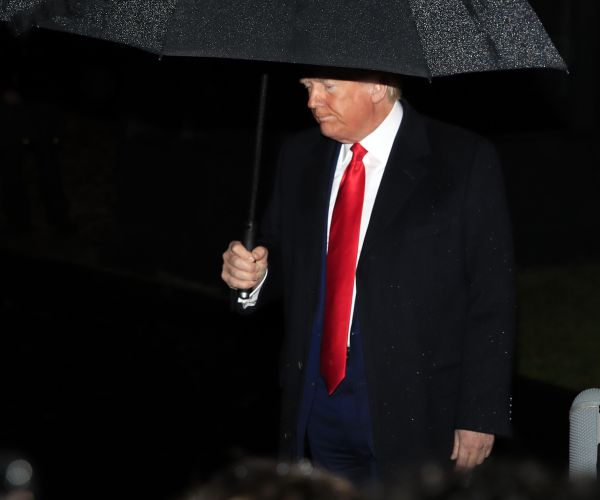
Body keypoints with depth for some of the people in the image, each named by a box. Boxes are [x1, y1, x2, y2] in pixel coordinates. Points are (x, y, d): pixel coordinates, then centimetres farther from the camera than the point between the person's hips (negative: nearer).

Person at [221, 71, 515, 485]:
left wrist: (481, 416, -10)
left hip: (410, 412, -4)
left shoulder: (465, 162, -9)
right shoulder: (300, 156, 8)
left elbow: (492, 300, -8)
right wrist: (253, 274, -7)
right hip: (318, 404, 5)